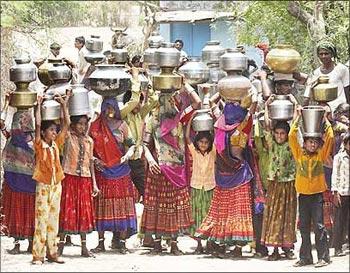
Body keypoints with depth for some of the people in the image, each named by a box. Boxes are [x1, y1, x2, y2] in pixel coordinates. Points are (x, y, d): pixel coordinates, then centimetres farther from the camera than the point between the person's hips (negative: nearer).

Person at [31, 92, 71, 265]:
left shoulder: (57, 144, 6)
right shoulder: (39, 145, -6)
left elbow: (66, 124, 7)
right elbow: (37, 125, -18)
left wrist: (64, 105, 7)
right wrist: (38, 106, -13)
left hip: (56, 184, 5)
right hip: (43, 185, -5)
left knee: (53, 219, 9)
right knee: (41, 219, -6)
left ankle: (52, 252, 14)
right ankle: (38, 255, -5)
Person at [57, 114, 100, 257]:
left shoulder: (89, 141, 10)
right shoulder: (68, 136, -1)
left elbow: (90, 162, 12)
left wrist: (94, 183, 9)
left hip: (85, 180, 4)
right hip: (69, 177, -4)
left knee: (84, 212, 7)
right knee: (67, 210, -3)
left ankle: (84, 247, 12)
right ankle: (61, 244, 3)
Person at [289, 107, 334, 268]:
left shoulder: (321, 155, 3)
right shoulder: (299, 154, 6)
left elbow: (330, 137, -4)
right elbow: (292, 136, -2)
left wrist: (325, 119, 2)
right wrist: (298, 118, 1)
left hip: (317, 194, -2)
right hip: (303, 194, 2)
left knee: (319, 226, -5)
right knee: (304, 227, 7)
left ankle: (323, 257, -4)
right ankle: (305, 257, 13)